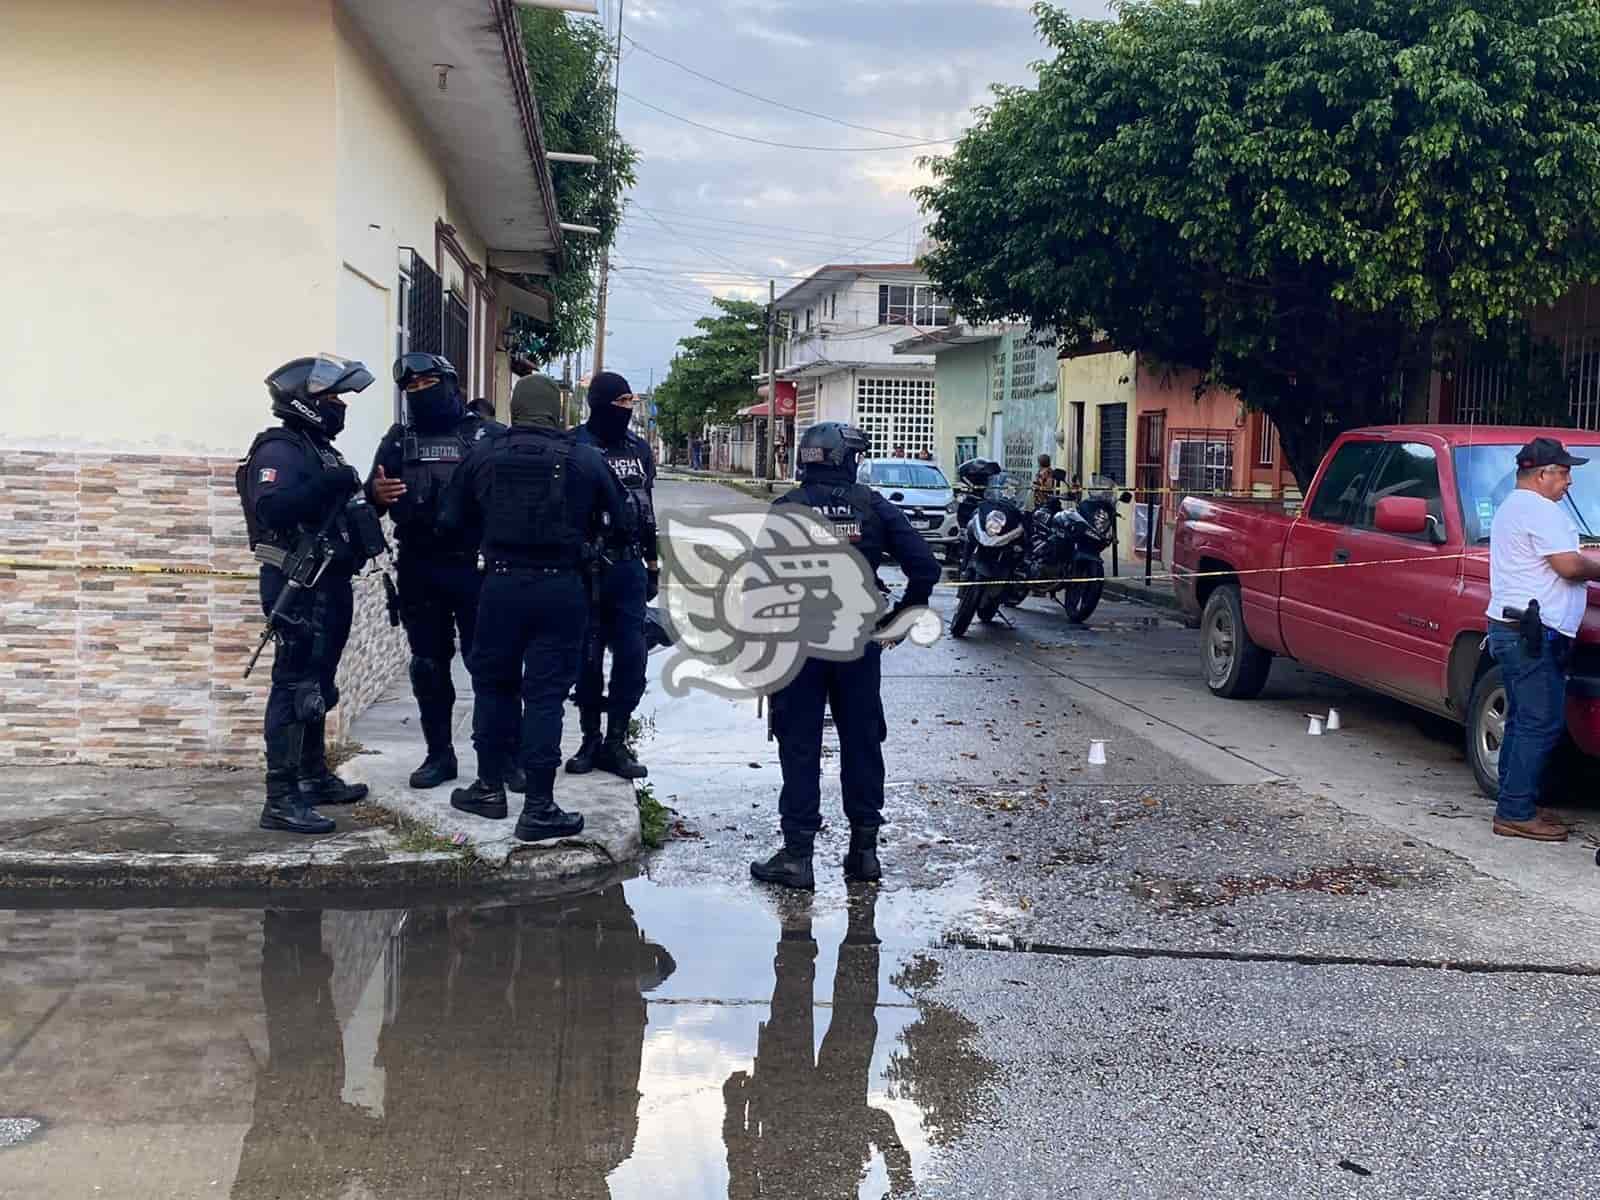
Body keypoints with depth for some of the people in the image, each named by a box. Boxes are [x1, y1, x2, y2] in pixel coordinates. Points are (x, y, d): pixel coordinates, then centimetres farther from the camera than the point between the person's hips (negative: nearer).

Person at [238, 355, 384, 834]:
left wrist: (368, 499, 13)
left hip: (327, 584, 10)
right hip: (298, 587, -10)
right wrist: (327, 484, -33)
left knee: (317, 685, 18)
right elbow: (271, 509, -31)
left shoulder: (319, 450, 17)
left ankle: (314, 776, 30)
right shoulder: (279, 450, -13)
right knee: (295, 687, -11)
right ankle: (281, 799, -10)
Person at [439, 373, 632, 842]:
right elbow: (623, 522, 2)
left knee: (492, 681, 18)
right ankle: (538, 807, 2)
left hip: (501, 584, 1)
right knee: (546, 693, 2)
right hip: (561, 588, -1)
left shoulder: (483, 454, -1)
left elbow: (451, 520, 5)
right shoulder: (586, 459, -5)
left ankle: (490, 786, 25)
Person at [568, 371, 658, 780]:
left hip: (629, 568, 4)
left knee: (632, 657, 2)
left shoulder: (638, 448, 10)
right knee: (588, 657, 6)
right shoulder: (574, 447, -7)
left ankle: (616, 742, 12)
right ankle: (590, 739, 18)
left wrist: (652, 563, 17)